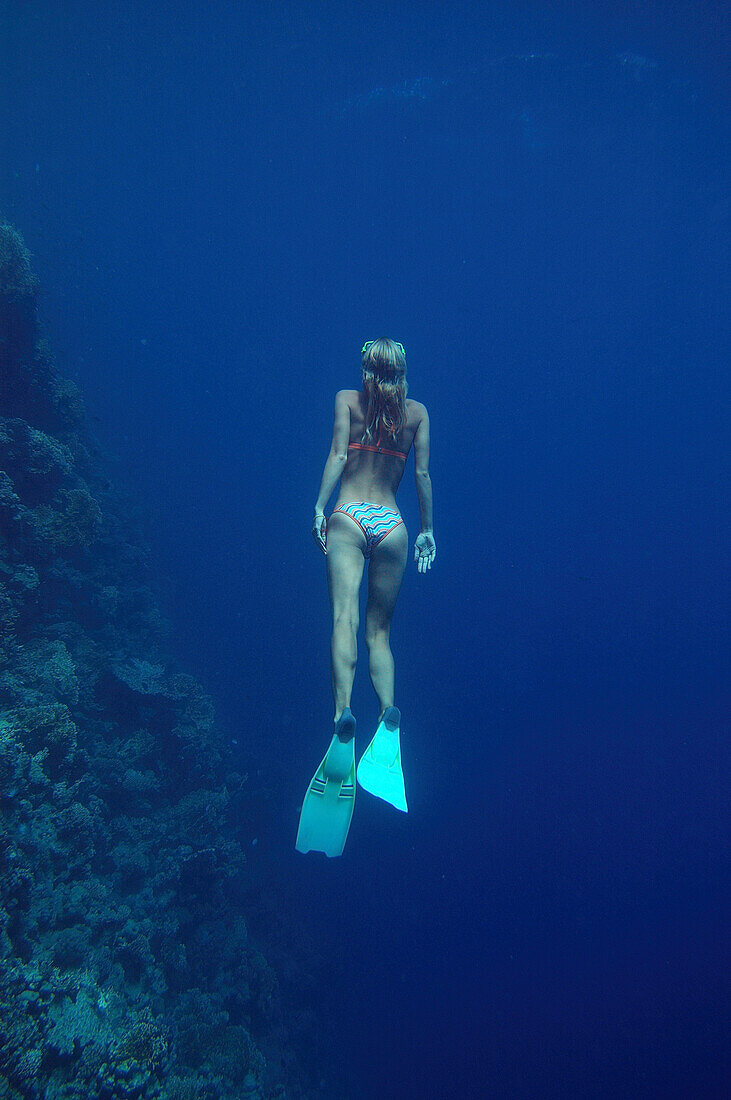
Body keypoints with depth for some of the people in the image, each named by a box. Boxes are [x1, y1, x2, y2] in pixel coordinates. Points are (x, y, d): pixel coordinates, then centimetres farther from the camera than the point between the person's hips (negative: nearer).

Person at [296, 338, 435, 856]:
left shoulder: (347, 398, 12)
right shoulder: (417, 411, 16)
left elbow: (338, 454, -3)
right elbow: (422, 474, 10)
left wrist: (320, 507, -7)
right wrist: (428, 529, 14)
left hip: (348, 518, -2)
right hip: (392, 524, 2)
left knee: (345, 619, -18)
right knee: (379, 629, 9)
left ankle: (344, 717, -39)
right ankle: (389, 714, -14)